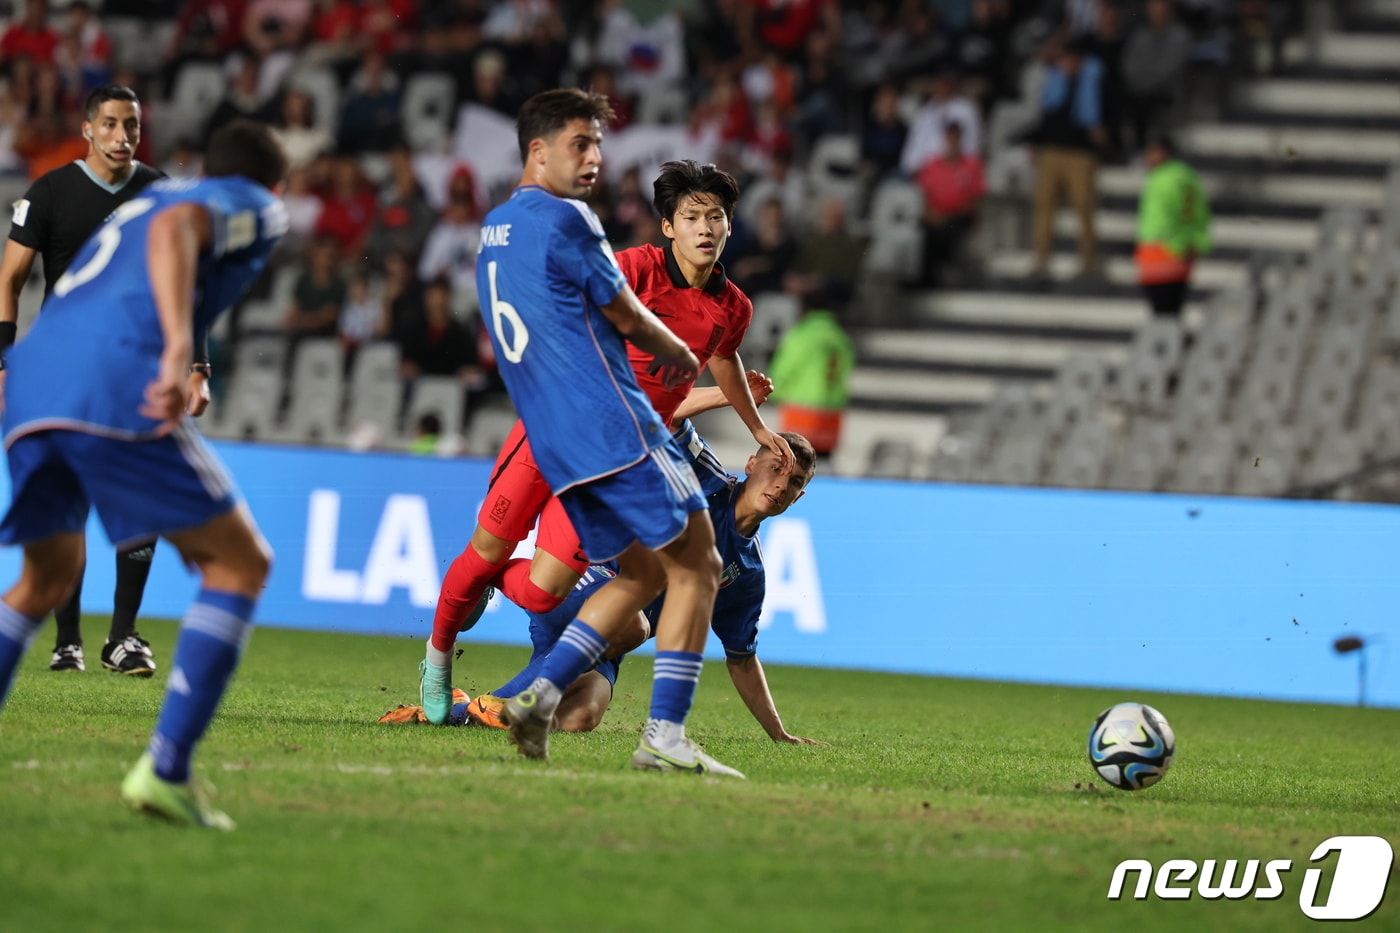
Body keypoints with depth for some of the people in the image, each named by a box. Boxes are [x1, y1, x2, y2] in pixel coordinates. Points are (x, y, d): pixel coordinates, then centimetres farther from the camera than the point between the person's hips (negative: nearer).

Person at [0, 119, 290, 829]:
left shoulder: (143, 199, 36)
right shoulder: (255, 207, 13)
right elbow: (175, 227, -9)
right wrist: (179, 348, -22)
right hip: (113, 386, -7)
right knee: (239, 564, 3)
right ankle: (165, 770, -10)